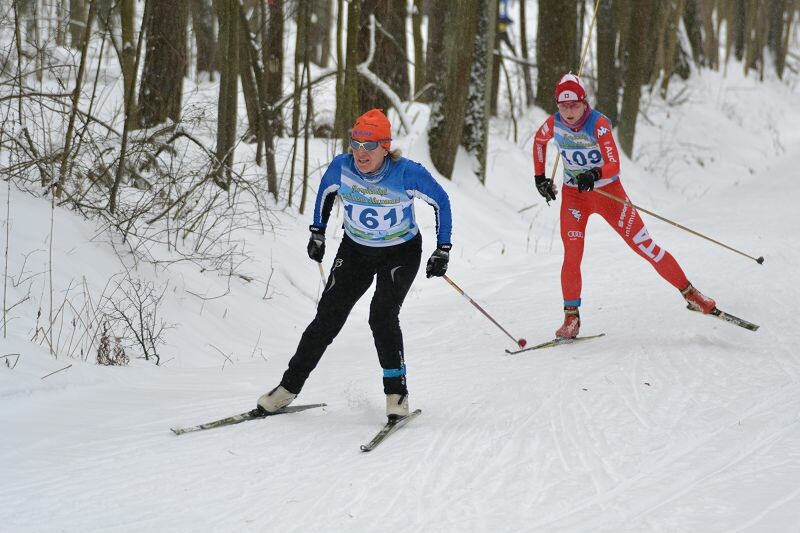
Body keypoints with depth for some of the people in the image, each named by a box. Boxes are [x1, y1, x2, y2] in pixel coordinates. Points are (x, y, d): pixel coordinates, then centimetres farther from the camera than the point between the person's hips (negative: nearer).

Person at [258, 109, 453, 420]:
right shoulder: (341, 167, -19)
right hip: (355, 250, 3)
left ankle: (396, 391, -7)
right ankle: (290, 386, 5)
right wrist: (317, 232, 9)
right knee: (328, 317, -4)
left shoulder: (407, 173, -27)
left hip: (401, 252, -3)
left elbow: (440, 201, -10)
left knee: (382, 316, -21)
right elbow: (326, 191, 6)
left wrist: (443, 250, -9)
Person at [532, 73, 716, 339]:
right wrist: (540, 176, 12)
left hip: (608, 192, -2)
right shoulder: (554, 124, -11)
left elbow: (614, 165, -33)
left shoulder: (598, 124, -23)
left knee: (645, 246, -2)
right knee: (572, 256, -13)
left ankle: (689, 292, 10)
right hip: (574, 195, 2)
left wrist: (595, 175, -52)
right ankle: (571, 317, -1)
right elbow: (539, 140, 14)